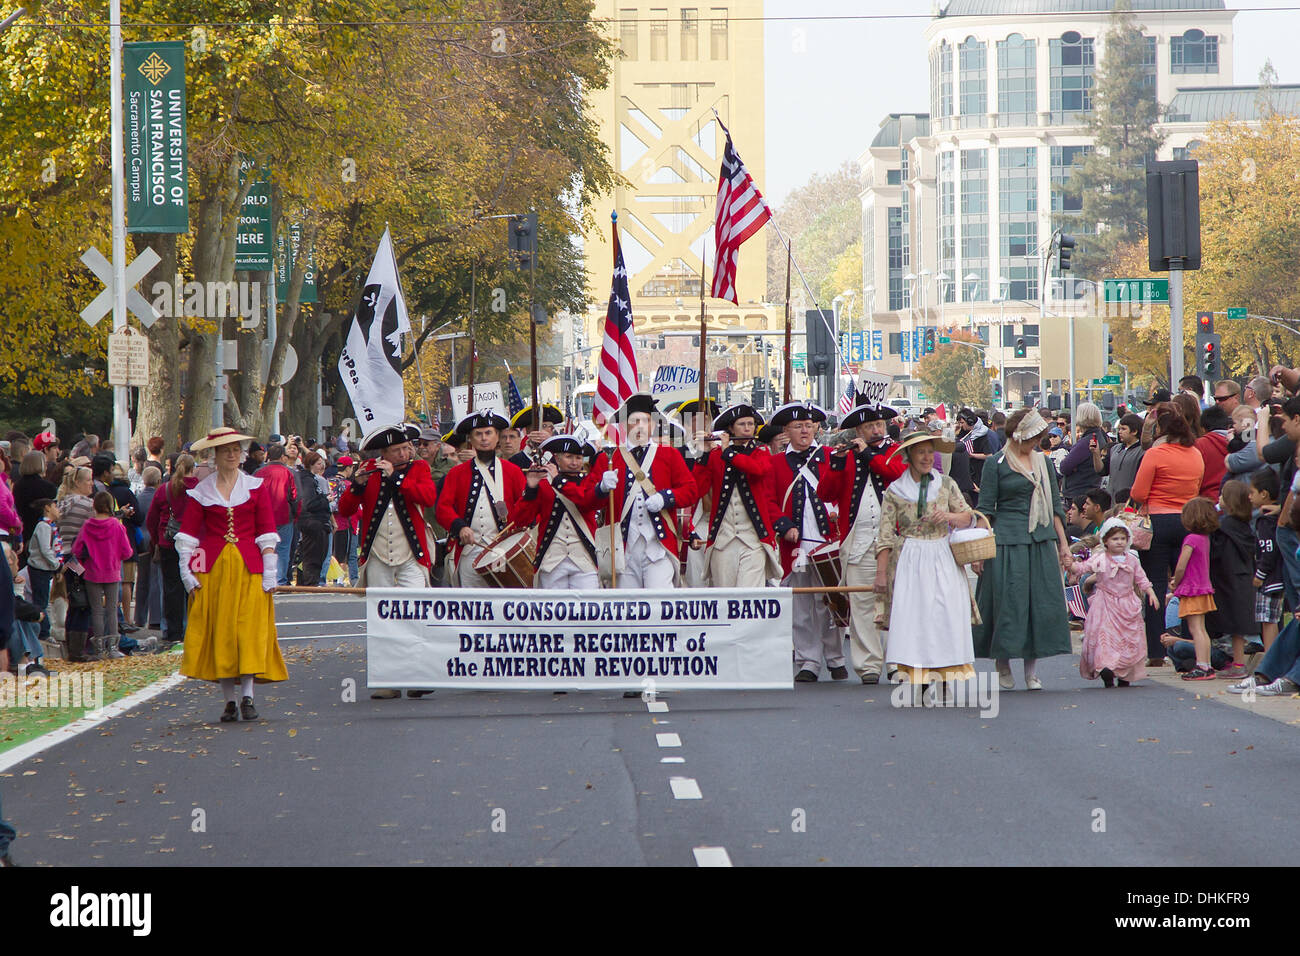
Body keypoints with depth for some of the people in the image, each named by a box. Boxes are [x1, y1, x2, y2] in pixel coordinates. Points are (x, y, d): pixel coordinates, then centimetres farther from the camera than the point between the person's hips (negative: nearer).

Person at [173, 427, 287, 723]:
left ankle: (247, 695, -9)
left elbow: (267, 531, 4)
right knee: (219, 631, -1)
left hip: (248, 567, -1)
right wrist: (186, 570, -4)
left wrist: (269, 570, -4)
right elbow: (188, 533, 6)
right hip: (212, 567, 1)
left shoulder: (256, 487, 6)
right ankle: (230, 701, 3)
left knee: (249, 629, -9)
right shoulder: (202, 491, 7)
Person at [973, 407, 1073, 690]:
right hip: (1006, 540, -5)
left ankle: (1031, 671, 7)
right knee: (1007, 601, -4)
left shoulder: (1042, 461, 14)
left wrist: (1063, 544, 14)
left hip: (1041, 540, 5)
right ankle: (1003, 669, 9)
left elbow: (1055, 505, 18)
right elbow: (985, 510, -2)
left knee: (1041, 602, 0)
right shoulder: (997, 464, -1)